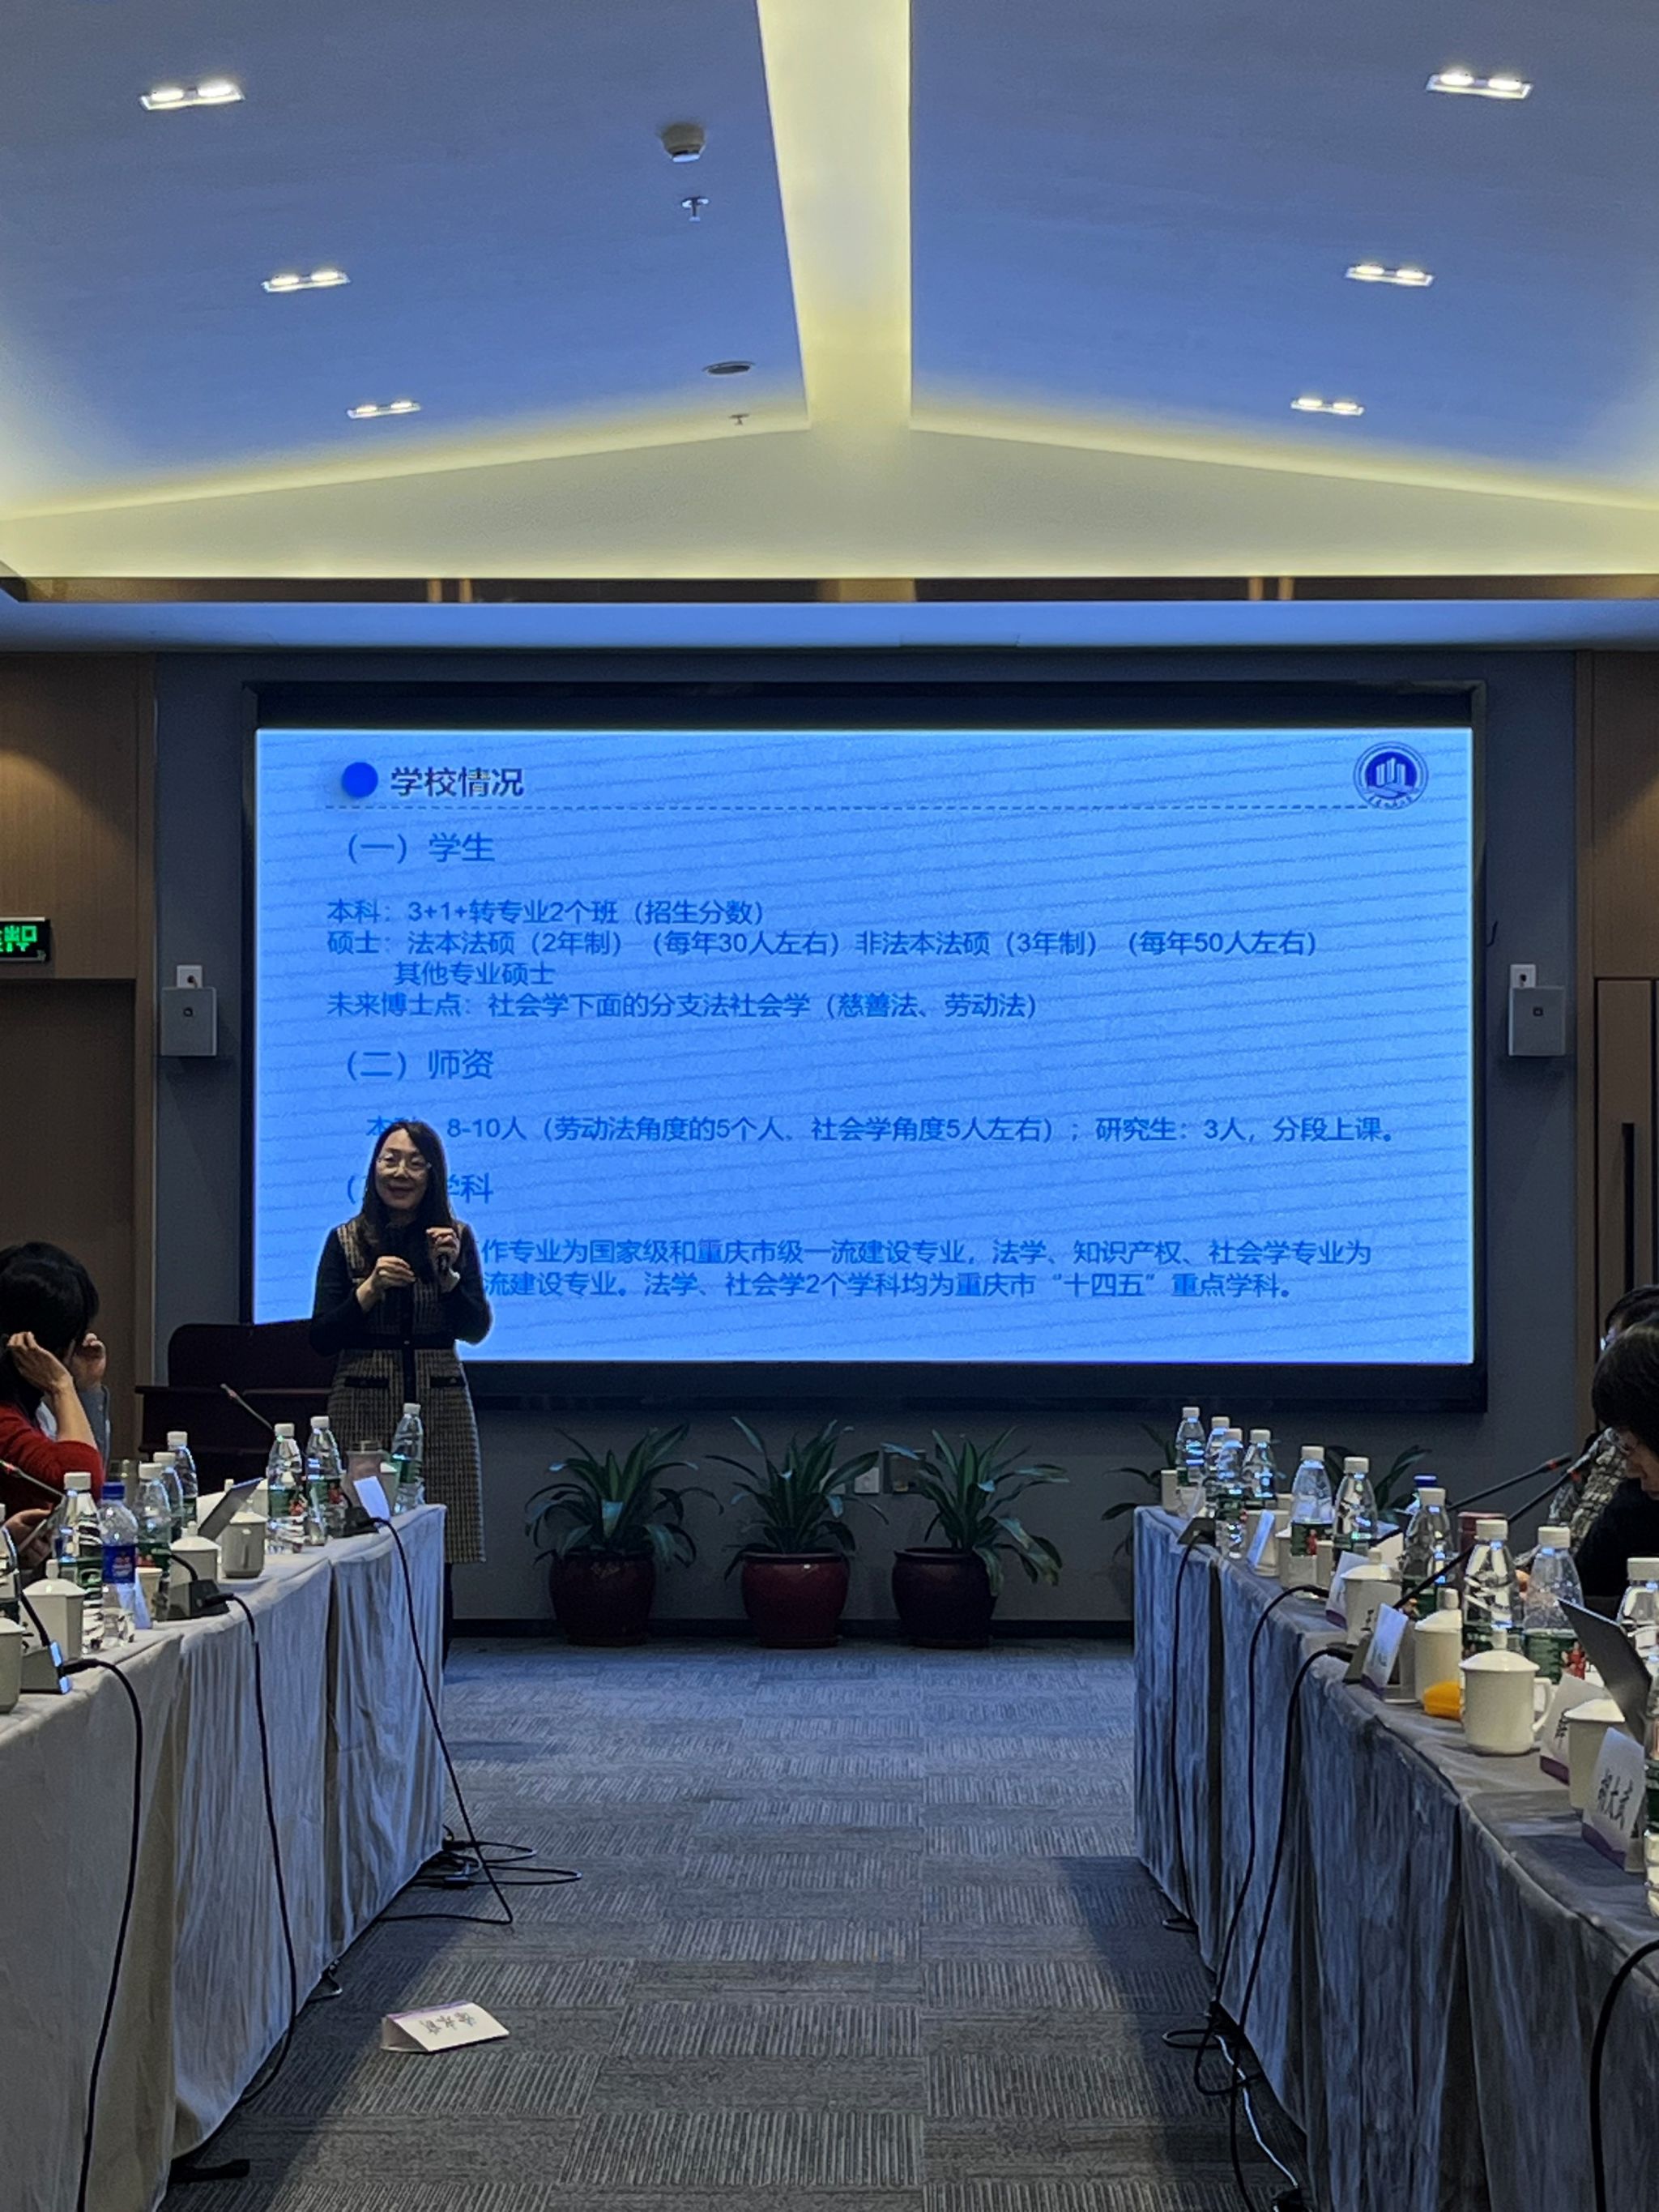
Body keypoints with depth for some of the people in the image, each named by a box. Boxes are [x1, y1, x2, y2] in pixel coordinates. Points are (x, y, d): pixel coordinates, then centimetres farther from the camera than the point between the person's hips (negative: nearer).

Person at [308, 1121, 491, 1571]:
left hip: (439, 1406, 1)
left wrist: (448, 1274, -12)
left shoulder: (456, 1238, 8)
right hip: (364, 1408, -1)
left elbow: (475, 1330, 2)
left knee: (436, 1560, -4)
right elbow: (321, 1339, 1)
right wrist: (371, 1288, -11)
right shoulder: (346, 1241, 6)